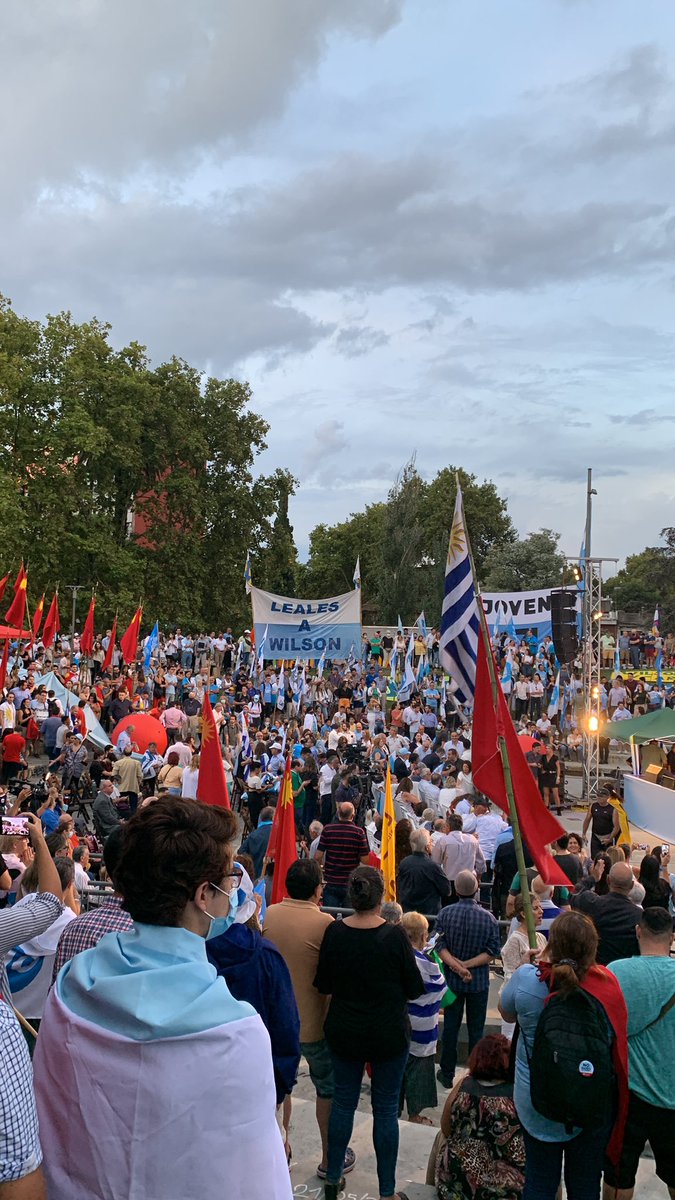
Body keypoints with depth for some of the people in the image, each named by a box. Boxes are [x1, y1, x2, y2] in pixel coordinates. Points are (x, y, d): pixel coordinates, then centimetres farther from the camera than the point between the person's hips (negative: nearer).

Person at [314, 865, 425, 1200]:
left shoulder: (334, 932, -12)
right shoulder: (394, 935, -19)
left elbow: (323, 986, -1)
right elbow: (415, 989, -9)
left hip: (343, 1033, 2)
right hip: (389, 1035, -2)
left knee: (343, 1101, 17)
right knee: (386, 1108, 10)